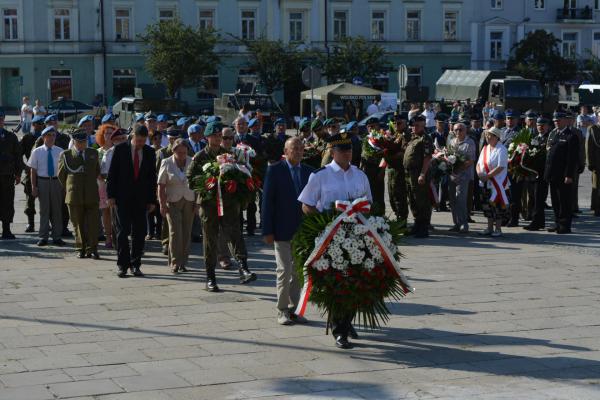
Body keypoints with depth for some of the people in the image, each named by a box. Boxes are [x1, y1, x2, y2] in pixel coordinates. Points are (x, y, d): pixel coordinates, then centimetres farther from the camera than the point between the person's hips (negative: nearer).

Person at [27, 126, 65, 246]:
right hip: (42, 181, -1)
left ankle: (57, 237, 15)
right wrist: (34, 186, -3)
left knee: (57, 210, 6)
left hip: (56, 181, 1)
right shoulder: (37, 152, 0)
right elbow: (33, 170, 2)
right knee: (44, 210, 3)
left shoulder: (60, 152, 3)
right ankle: (43, 237, 10)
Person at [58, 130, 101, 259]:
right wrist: (69, 188, 12)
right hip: (74, 195, -1)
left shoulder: (93, 153, 11)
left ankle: (92, 249, -2)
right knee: (78, 224, 3)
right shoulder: (66, 155, 4)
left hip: (91, 195, 1)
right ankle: (81, 249, 10)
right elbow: (61, 174, 11)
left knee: (92, 224, -5)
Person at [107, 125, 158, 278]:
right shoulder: (120, 149, -2)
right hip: (123, 197, -2)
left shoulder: (150, 152, 6)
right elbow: (112, 173, -1)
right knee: (123, 232, -2)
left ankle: (135, 265, 10)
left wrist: (152, 200, 5)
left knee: (139, 233, 2)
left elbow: (152, 177, 9)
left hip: (141, 198, 2)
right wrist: (111, 195, -7)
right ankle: (122, 265, 3)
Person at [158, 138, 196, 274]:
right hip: (172, 202, -2)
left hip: (189, 201, 2)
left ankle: (183, 263, 12)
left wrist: (197, 203, 2)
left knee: (186, 232, 3)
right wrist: (162, 204, -9)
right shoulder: (167, 163, -4)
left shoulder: (192, 162, 1)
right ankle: (174, 263, -6)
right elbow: (161, 185, -4)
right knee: (175, 232, -11)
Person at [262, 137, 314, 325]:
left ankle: (293, 309, 16)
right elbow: (267, 201, -6)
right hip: (282, 231, -4)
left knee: (298, 272, 8)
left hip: (303, 230, 4)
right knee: (284, 270, -4)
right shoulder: (275, 170, -4)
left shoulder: (309, 172, 7)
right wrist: (267, 231, -10)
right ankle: (282, 311, 7)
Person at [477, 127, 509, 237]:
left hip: (497, 182, -7)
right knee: (487, 205, 11)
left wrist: (487, 176, -20)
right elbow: (479, 163, 14)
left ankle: (498, 229, 3)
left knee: (496, 204, -5)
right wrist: (479, 173, -7)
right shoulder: (485, 149, 12)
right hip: (485, 183, 7)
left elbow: (500, 167, -20)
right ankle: (490, 228, 20)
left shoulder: (501, 150, -12)